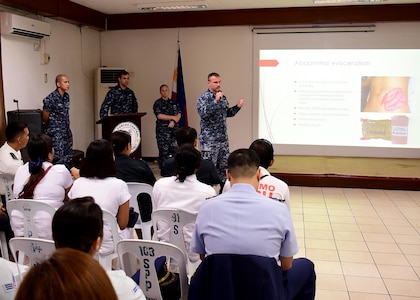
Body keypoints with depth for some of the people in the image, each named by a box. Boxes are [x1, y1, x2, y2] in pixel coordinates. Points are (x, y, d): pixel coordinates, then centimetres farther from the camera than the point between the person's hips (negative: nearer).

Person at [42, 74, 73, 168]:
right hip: (56, 134, -8)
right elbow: (45, 118, -6)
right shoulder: (51, 98, -15)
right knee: (58, 159, -6)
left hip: (67, 132, 8)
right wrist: (50, 128, 9)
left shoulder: (66, 96, 9)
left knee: (68, 158, 12)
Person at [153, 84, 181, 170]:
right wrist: (173, 117, -4)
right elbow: (159, 116, -8)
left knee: (174, 150, -1)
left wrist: (174, 121, -10)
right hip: (162, 130, -4)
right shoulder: (157, 103, 4)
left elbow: (179, 115, 9)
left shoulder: (174, 103, 17)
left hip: (174, 129, 4)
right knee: (164, 151, -7)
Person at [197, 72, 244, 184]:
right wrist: (216, 100, -27)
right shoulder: (203, 97, -9)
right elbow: (203, 113, -25)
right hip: (209, 139, -7)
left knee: (224, 166, 12)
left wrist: (237, 107, 5)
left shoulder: (223, 97, 12)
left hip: (223, 137, 7)